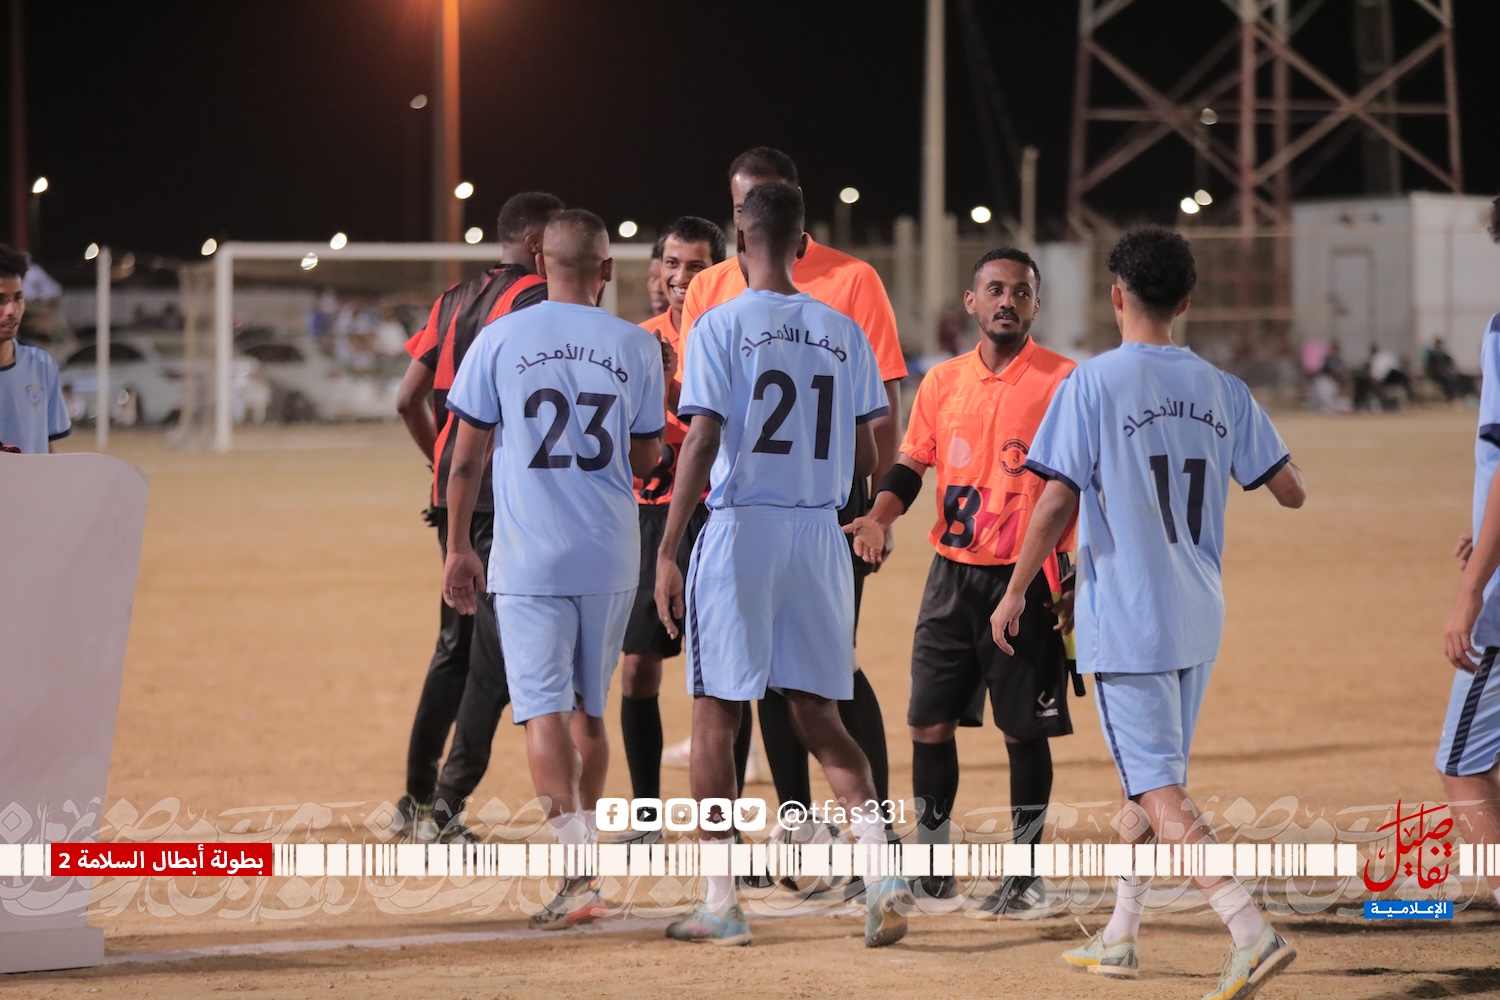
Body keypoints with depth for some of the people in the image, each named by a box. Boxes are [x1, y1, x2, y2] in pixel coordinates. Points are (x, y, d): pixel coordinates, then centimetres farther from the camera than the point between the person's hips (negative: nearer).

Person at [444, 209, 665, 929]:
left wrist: (458, 547, 10)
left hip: (529, 559, -3)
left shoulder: (501, 340, -3)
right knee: (589, 707, 17)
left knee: (544, 707, -6)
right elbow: (646, 460, 10)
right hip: (611, 558, 3)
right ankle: (579, 853, 27)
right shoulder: (636, 347, 1)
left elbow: (466, 458, 1)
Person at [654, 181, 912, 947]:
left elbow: (702, 442, -13)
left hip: (740, 528, -4)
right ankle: (880, 866, -10)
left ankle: (720, 904, 6)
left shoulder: (722, 326, -6)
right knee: (818, 715, 10)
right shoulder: (843, 333, 8)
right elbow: (865, 458, 9)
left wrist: (667, 553, -12)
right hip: (820, 535, 4)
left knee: (716, 715, 5)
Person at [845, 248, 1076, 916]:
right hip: (952, 577, 4)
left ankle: (1026, 874, 9)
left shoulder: (1063, 381, -4)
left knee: (1025, 730, 0)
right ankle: (932, 866, 15)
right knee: (930, 722, 3)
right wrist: (879, 517, -7)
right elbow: (910, 467, 13)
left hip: (1027, 580, -4)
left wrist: (1074, 575, -15)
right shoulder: (943, 382, 9)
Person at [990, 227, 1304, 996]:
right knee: (1152, 778, 19)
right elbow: (1290, 493, 7)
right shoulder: (1222, 390, 4)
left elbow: (1057, 501, -15)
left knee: (1158, 790, -8)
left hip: (1126, 623, -6)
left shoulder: (1092, 384, -10)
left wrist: (1015, 592, -4)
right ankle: (1119, 938, 28)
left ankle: (1251, 932, -21)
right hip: (1197, 620, 6)